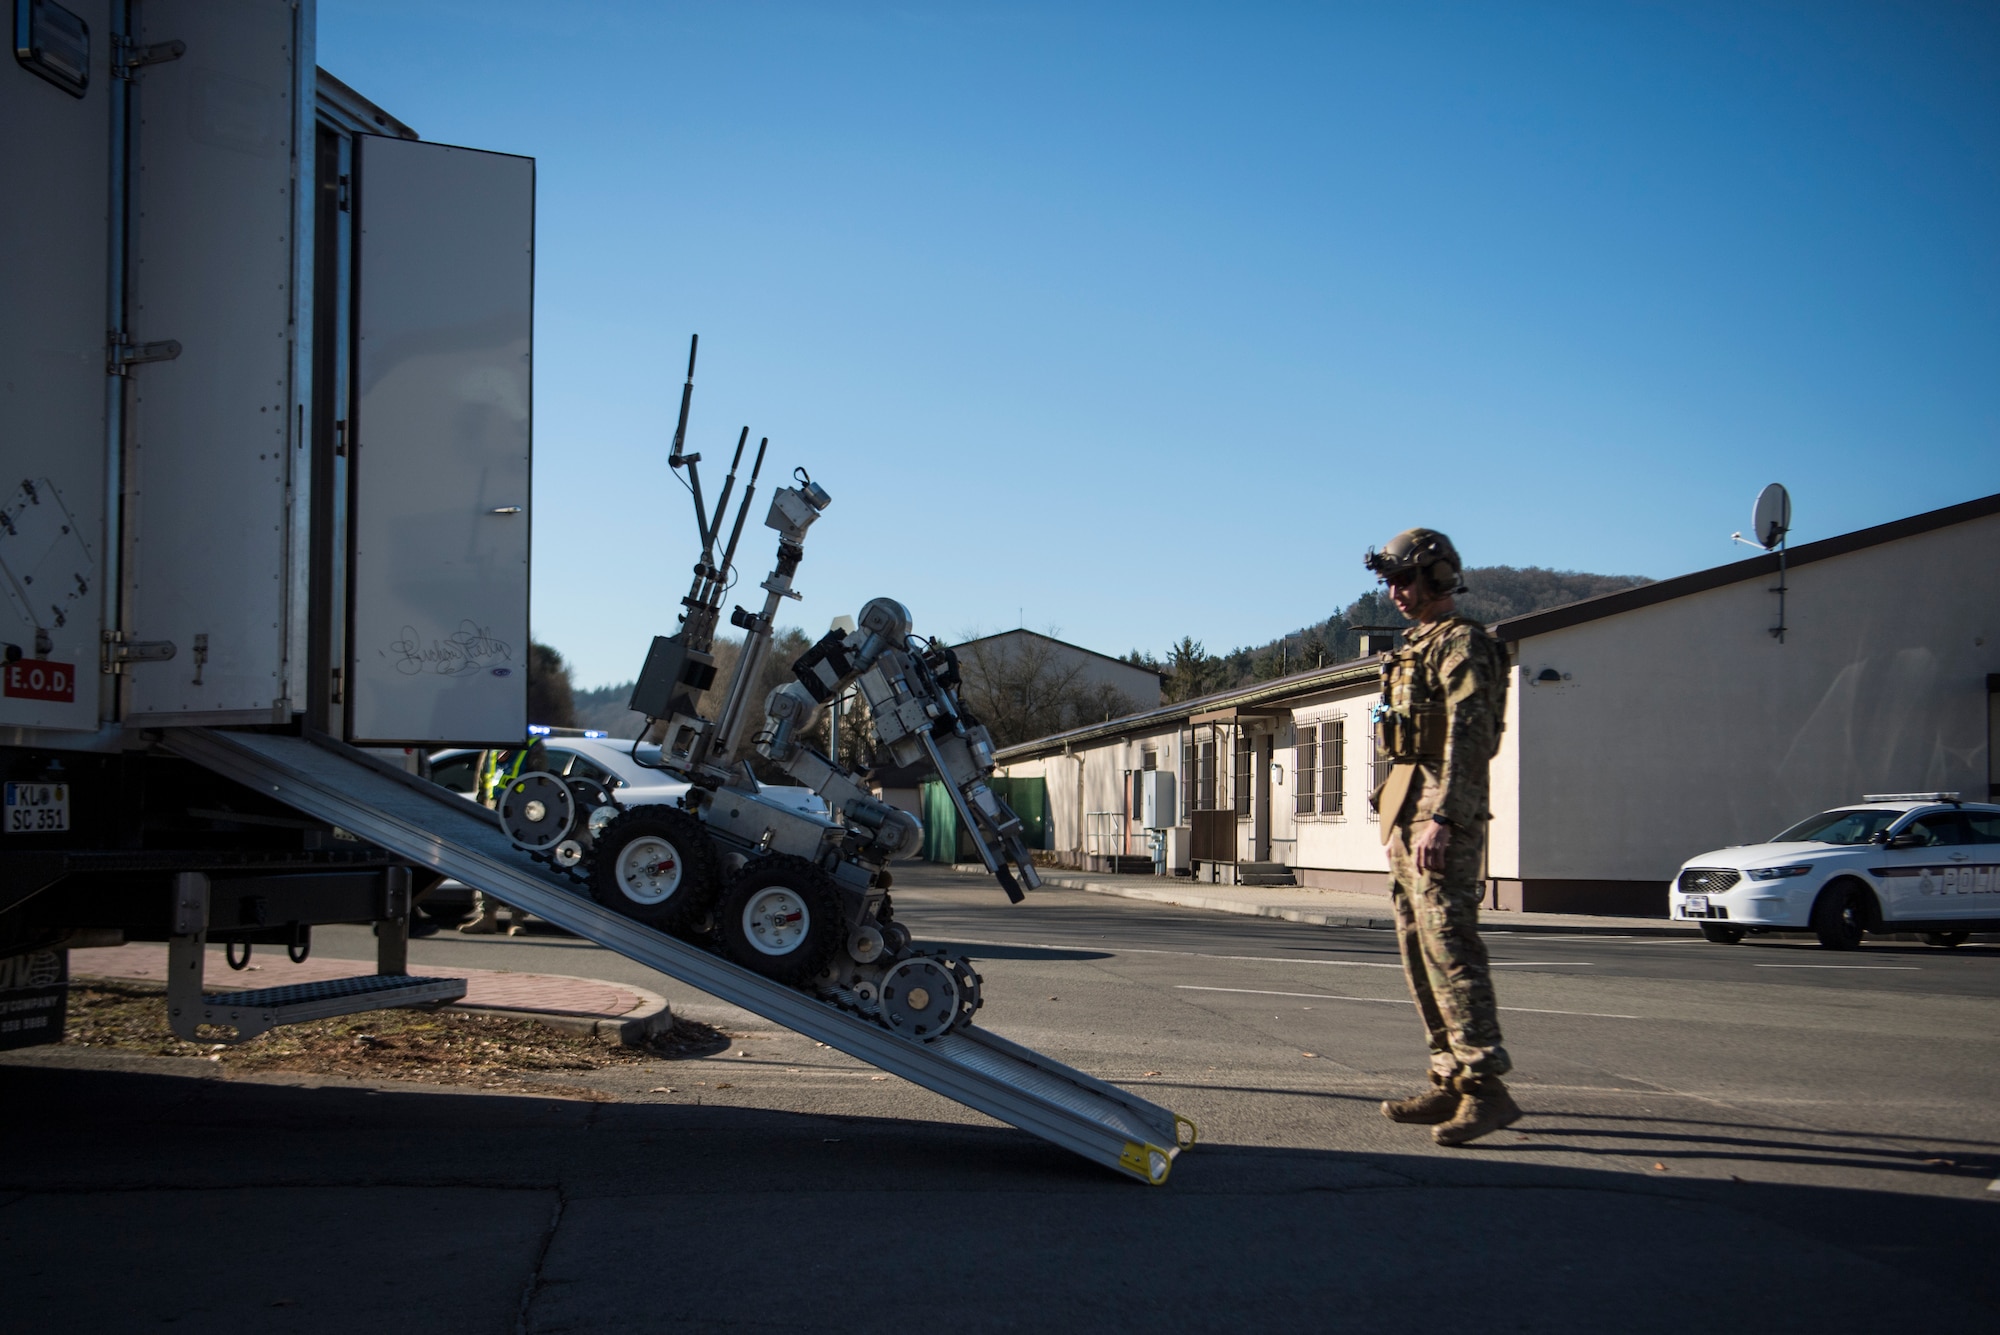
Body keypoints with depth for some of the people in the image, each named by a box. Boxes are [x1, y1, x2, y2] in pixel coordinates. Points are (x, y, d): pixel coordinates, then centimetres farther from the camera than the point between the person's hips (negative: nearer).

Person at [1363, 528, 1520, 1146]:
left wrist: (1441, 818, -26)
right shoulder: (1417, 646, 22)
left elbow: (1469, 736, -19)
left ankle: (1486, 1088, -18)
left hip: (1442, 814, -10)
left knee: (1448, 944, -16)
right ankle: (1450, 1082, 13)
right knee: (1419, 949, 9)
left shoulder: (1462, 643, -8)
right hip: (1407, 808, 10)